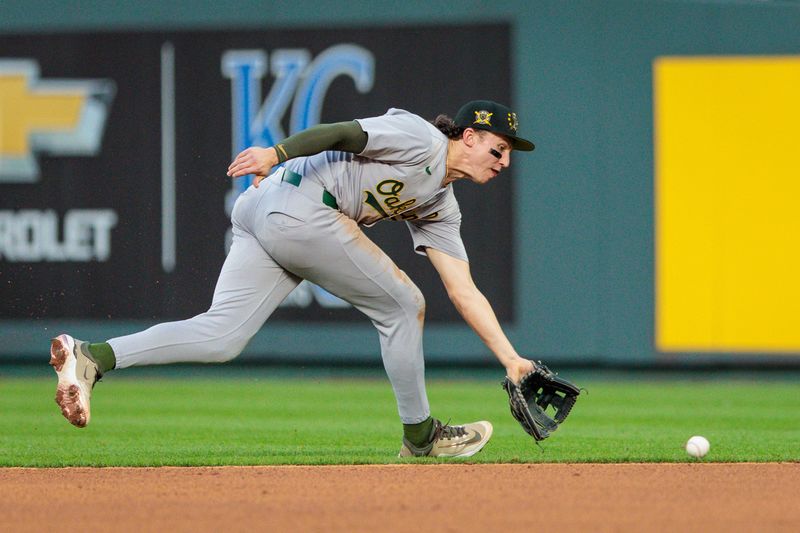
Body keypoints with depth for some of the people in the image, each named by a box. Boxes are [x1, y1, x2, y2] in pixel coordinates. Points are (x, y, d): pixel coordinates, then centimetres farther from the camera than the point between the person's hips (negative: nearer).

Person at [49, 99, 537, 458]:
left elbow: (464, 291, 23)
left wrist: (510, 357, 19)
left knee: (220, 337, -6)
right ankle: (420, 436, 13)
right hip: (298, 206, -9)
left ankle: (93, 357, -18)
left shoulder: (441, 207, 24)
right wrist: (276, 154, -27)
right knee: (401, 306, 3)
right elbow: (341, 133, -12)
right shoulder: (419, 138, -1)